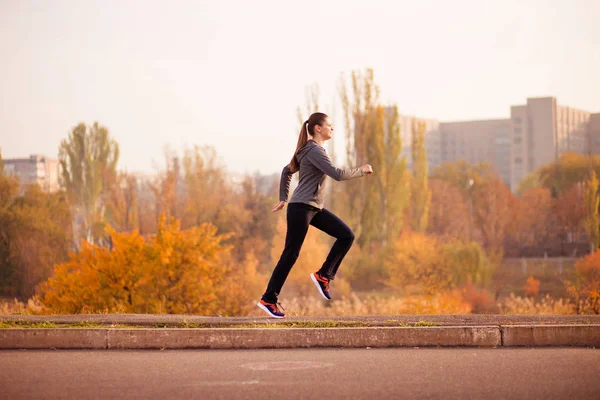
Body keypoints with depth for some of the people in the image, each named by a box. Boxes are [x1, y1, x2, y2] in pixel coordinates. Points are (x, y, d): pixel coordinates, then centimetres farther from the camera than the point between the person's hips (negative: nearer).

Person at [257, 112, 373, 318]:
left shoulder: (314, 150, 16)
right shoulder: (314, 151, -14)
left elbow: (287, 171, 24)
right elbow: (338, 174, -22)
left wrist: (283, 198, 24)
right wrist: (361, 170, -8)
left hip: (315, 208, 10)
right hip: (300, 207, -10)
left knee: (346, 235, 1)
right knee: (291, 254, -6)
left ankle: (323, 275, 6)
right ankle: (268, 299, 0)